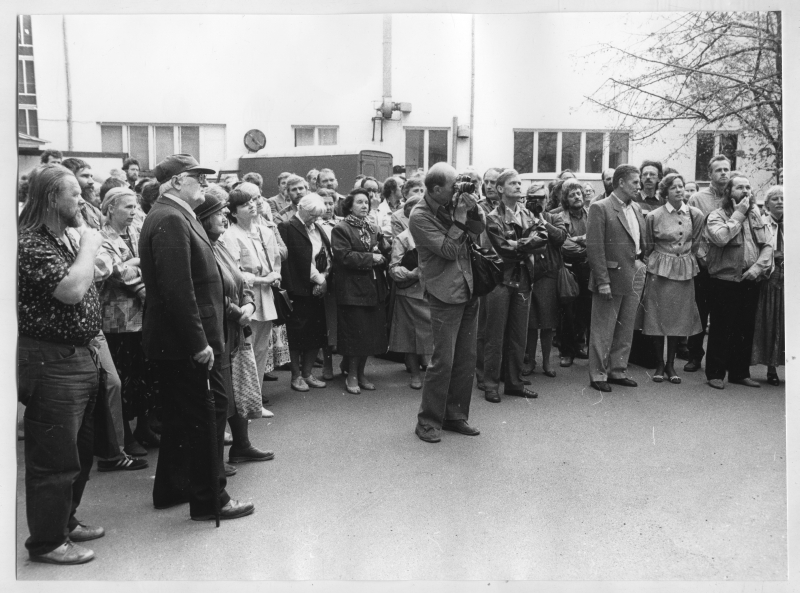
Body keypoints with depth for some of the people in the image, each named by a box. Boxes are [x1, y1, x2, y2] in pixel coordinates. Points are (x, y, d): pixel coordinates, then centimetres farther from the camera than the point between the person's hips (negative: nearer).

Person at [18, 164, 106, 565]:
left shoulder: (66, 239, 14)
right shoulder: (31, 243, -15)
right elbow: (71, 289, -27)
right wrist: (89, 244, -16)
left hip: (79, 356, 10)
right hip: (51, 363, -10)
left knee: (80, 451, 20)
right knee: (54, 457, 0)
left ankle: (65, 521, 36)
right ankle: (46, 541, 15)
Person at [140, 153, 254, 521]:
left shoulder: (176, 216, 14)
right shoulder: (170, 220, -18)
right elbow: (177, 289, -25)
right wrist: (200, 343, -23)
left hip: (175, 341, 11)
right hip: (186, 342, -11)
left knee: (182, 416, 20)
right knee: (208, 414, 0)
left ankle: (170, 489, 34)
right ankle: (209, 500, 12)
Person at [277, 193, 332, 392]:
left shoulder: (317, 228, 15)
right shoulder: (288, 227, -8)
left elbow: (327, 255, 12)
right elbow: (298, 259, -15)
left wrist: (323, 275, -5)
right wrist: (317, 278, -11)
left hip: (317, 289, 7)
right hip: (299, 290, -6)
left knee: (316, 333, 9)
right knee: (298, 334, 2)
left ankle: (307, 373, 21)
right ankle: (296, 375, 15)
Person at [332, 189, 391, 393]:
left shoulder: (374, 230, 16)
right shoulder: (341, 229, -4)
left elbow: (386, 253, 10)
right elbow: (344, 256, -16)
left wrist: (381, 255, -13)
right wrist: (371, 258, -15)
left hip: (374, 288, 6)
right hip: (352, 289, -6)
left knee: (371, 333, 8)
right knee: (355, 333, -2)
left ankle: (361, 373, 22)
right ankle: (351, 375, 12)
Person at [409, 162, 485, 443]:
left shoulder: (453, 203, 6)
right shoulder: (420, 216, -12)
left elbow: (480, 228, 12)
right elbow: (449, 250, -18)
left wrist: (473, 208, -6)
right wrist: (459, 218, -18)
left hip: (468, 290, 7)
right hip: (445, 294, -7)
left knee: (466, 357, 11)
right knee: (443, 360, -6)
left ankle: (455, 415, 23)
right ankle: (428, 421, 8)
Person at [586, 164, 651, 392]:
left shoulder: (636, 208, 14)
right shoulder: (600, 208, -9)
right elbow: (594, 247, -14)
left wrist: (641, 265, 8)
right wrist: (602, 281, -18)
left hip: (634, 277, 7)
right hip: (611, 277, -7)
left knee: (626, 329, 13)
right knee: (603, 330, 1)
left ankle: (618, 371, 24)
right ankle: (598, 375, 11)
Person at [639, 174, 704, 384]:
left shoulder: (696, 215, 1)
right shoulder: (654, 216, -6)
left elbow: (695, 244, 12)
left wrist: (687, 261, 11)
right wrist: (655, 263, 9)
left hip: (685, 271, 2)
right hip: (660, 270, -2)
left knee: (679, 319, 6)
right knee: (658, 318, 0)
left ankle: (671, 364, 17)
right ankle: (659, 364, 12)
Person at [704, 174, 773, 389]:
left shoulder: (757, 216, 11)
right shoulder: (717, 216, -3)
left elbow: (768, 245, 6)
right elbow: (720, 238, -23)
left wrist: (758, 267, -10)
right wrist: (738, 215, -14)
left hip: (750, 281, 5)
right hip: (724, 281, -5)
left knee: (746, 329, 11)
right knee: (720, 329, 1)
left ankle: (740, 372, 23)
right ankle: (715, 373, 10)